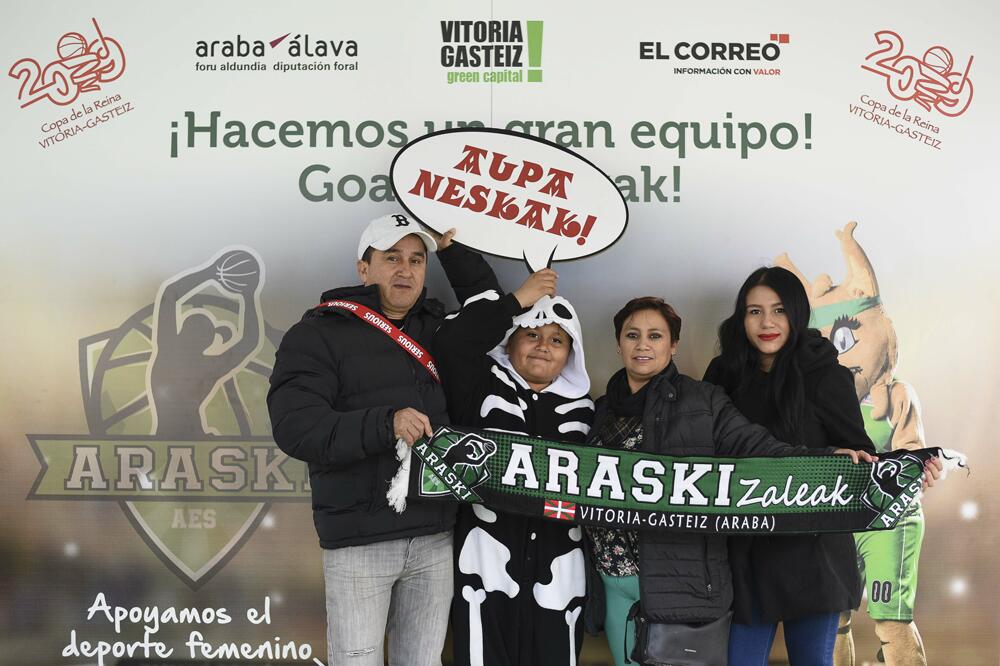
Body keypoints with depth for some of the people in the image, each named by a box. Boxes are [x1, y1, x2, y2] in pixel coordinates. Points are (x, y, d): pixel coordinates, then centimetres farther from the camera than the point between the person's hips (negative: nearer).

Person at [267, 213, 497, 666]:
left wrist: (452, 244, 11)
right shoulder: (318, 335, -4)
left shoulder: (441, 329, 12)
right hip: (359, 542, -4)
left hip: (434, 538, 5)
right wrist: (384, 424, -28)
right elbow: (295, 427, -15)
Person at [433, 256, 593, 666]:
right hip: (487, 567, -3)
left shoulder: (581, 408, 12)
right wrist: (516, 301, -9)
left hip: (557, 575, 3)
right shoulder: (482, 386, 3)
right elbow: (450, 343, -15)